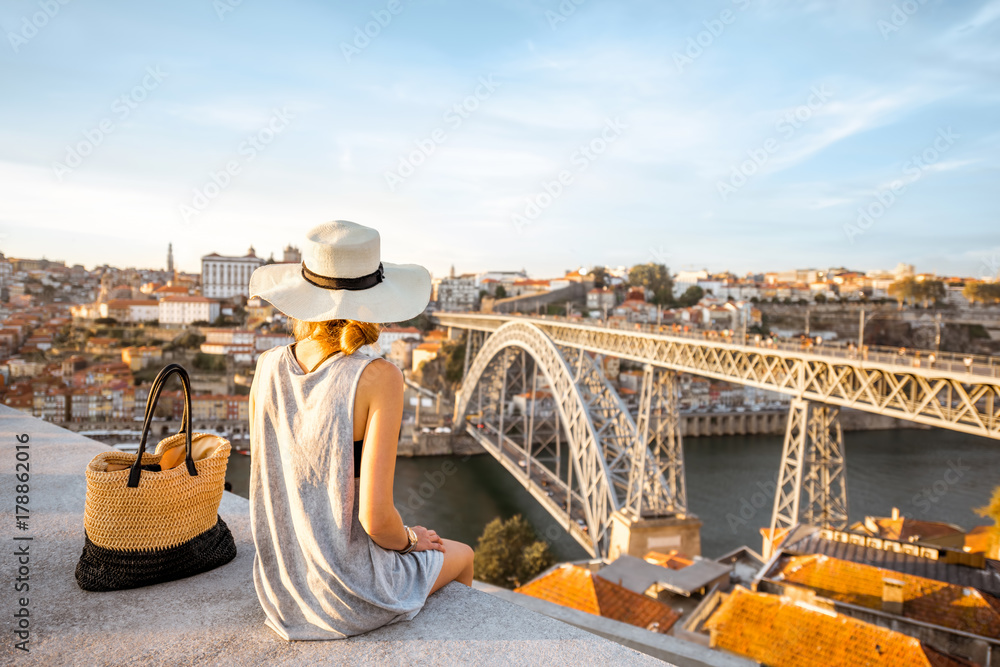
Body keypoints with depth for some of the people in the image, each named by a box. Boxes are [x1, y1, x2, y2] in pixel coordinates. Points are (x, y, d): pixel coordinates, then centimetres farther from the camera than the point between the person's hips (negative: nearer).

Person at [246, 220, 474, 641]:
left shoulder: (269, 367, -9)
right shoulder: (377, 378, -25)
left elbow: (264, 482, 2)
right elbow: (376, 517, -25)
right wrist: (409, 540, -3)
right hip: (354, 597, -5)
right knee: (460, 556, 26)